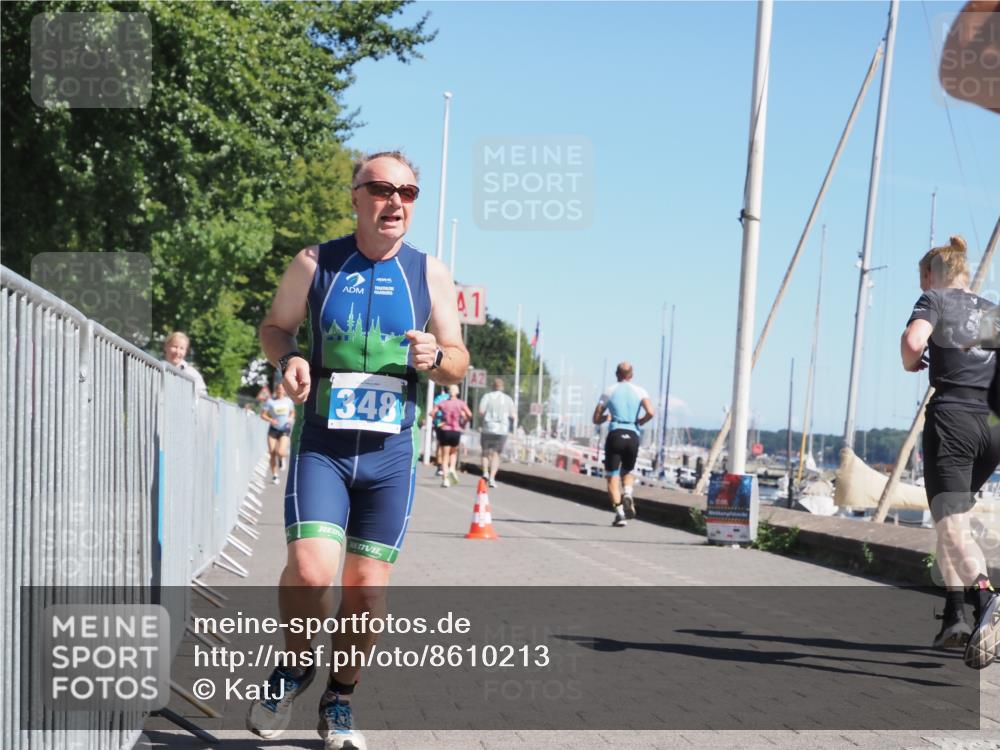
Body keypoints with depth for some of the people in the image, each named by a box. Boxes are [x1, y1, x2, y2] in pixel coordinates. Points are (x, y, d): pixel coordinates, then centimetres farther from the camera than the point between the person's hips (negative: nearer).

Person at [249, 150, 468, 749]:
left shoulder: (430, 275, 4)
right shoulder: (314, 264, 0)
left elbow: (459, 364, 9)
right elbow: (275, 326, 12)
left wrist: (435, 357, -15)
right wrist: (289, 358, -10)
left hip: (391, 453, 2)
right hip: (320, 446, -2)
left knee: (368, 587, 5)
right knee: (310, 569, -18)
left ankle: (340, 700, 26)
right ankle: (297, 663, 13)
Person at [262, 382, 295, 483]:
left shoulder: (289, 401, 1)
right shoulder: (270, 401, -4)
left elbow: (292, 413, 16)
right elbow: (262, 415, -2)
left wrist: (291, 418, -6)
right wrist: (270, 420, -20)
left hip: (285, 430, 0)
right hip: (273, 429, 0)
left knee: (280, 452, -18)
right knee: (272, 454, -4)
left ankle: (282, 458, 20)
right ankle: (274, 475, 12)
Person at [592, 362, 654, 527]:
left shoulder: (608, 392, 9)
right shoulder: (640, 391, 9)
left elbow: (596, 419, 7)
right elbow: (650, 412, -8)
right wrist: (639, 422, 11)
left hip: (615, 434, -2)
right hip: (633, 436, 2)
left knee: (612, 477, 2)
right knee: (627, 472, 23)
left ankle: (619, 512, -15)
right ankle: (627, 494, -8)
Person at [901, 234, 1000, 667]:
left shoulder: (934, 300, 4)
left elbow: (913, 341, -16)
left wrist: (910, 365, 3)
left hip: (950, 420, -6)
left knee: (952, 526, -14)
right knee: (950, 516, 22)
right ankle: (955, 614, 13)